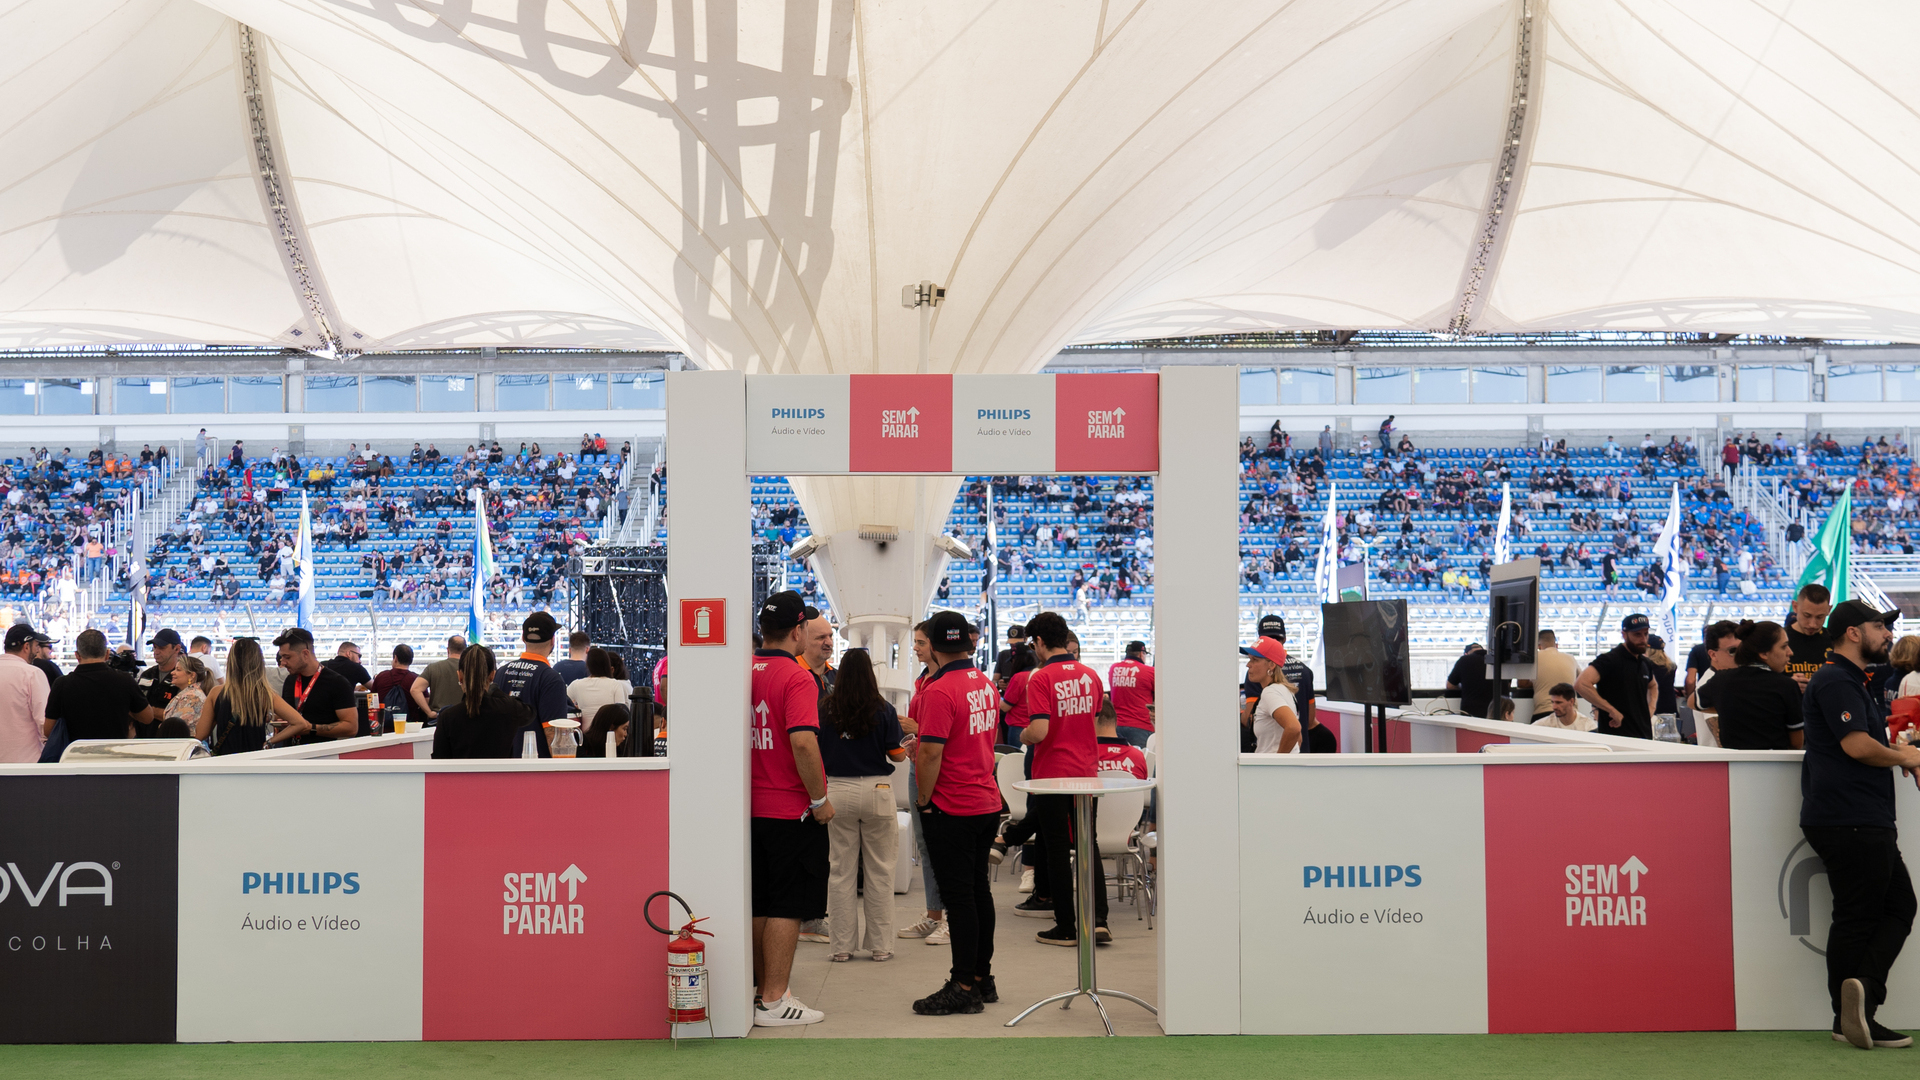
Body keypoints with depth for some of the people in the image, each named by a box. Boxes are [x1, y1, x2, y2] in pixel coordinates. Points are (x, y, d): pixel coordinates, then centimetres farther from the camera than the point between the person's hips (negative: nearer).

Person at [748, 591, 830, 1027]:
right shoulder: (796, 678, -15)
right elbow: (803, 743, -26)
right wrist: (820, 799, -15)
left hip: (752, 807, 7)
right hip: (792, 810, -7)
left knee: (760, 906, 15)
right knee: (787, 908, -1)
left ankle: (765, 989, 24)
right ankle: (774, 1001, 2)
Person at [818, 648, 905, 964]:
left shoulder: (825, 710, -5)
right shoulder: (884, 711, -8)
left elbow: (816, 754, 2)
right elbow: (897, 755, -3)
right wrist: (908, 747, 19)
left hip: (838, 791, 1)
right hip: (876, 790, -1)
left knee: (841, 871, 9)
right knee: (879, 871, 8)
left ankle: (842, 946, 13)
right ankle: (880, 945, 13)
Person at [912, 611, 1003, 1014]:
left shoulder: (939, 691, -19)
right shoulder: (985, 684, 9)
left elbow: (931, 753, -23)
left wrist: (923, 799, -11)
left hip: (951, 808, -9)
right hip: (987, 801, 9)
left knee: (958, 896, -4)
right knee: (978, 889, 15)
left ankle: (964, 988, 1)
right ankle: (983, 978, 22)